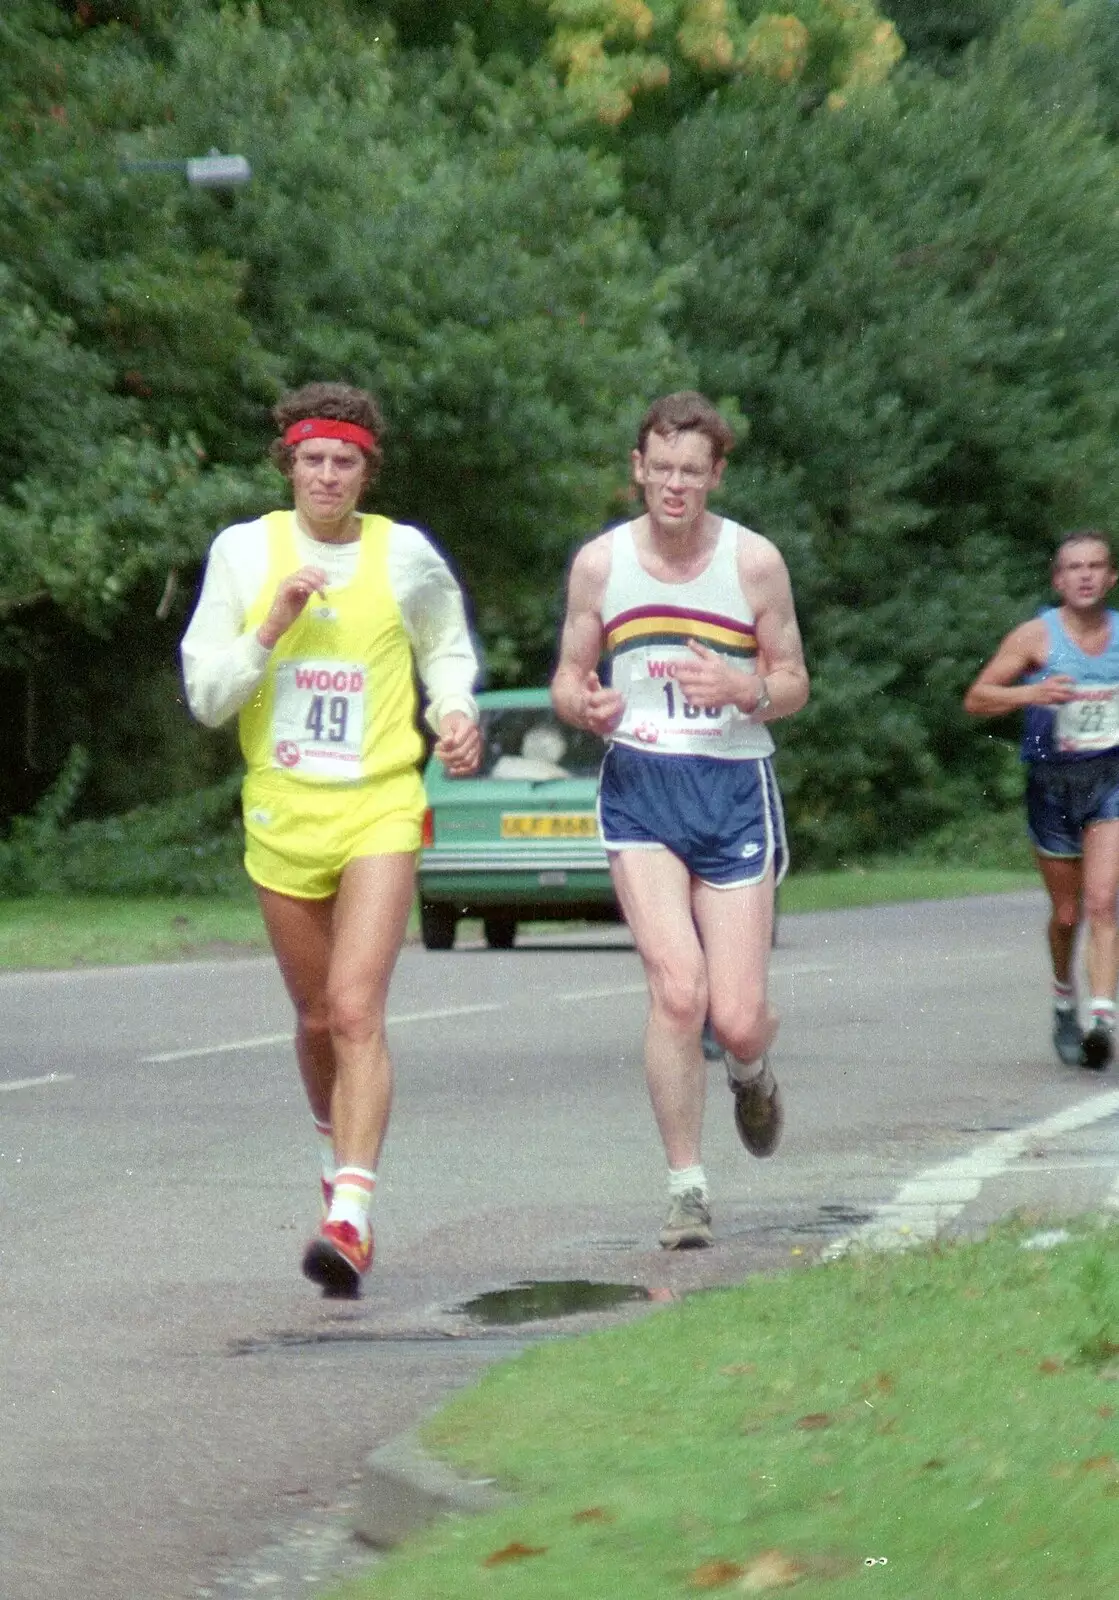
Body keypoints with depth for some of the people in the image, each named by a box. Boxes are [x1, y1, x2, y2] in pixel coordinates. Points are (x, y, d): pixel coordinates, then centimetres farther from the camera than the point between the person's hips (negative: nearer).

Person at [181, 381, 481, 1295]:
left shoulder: (405, 556, 2)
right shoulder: (244, 552, 2)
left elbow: (447, 649, 21)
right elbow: (205, 695, 1)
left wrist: (457, 715, 1)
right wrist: (271, 629, -14)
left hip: (379, 810, -2)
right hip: (281, 813, 2)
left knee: (357, 1009, -18)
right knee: (318, 1020, 14)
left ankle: (351, 1219, -26)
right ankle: (340, 1162, 42)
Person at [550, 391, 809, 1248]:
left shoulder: (755, 561, -1)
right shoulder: (600, 562, 2)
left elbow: (795, 683, 6)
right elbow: (569, 677, 12)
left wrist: (745, 690, -17)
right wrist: (586, 705, -13)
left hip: (735, 790, 0)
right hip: (640, 789, 0)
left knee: (737, 1017, -4)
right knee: (677, 989, -18)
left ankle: (752, 1072, 36)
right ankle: (687, 1187, -5)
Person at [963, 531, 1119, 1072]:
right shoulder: (1037, 636, -3)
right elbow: (976, 699, -4)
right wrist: (1032, 692, -20)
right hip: (1052, 781, 0)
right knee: (1066, 913, 11)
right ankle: (1064, 1000, 38)